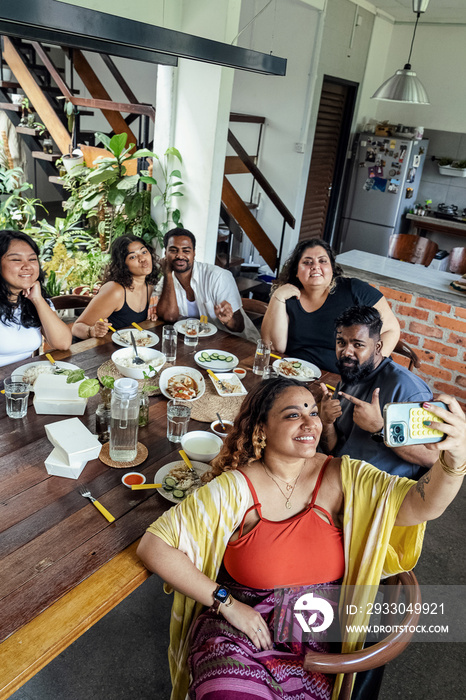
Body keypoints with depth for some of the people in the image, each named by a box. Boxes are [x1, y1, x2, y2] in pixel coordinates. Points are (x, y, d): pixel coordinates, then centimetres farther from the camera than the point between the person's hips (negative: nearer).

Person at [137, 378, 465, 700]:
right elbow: (153, 545, -14)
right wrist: (226, 602, -15)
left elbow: (422, 505, -19)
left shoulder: (341, 477, -7)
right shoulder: (236, 489, -15)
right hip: (235, 635, -2)